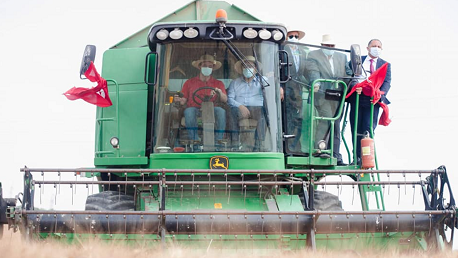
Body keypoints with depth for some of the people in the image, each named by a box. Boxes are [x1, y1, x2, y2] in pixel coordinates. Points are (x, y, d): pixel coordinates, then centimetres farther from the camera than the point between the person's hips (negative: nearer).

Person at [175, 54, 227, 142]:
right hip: (195, 109, 0)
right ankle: (194, 139, -36)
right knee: (189, 111, -36)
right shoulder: (190, 82, 18)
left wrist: (219, 93, -14)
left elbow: (225, 100, 7)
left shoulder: (218, 84, 20)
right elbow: (184, 100, 11)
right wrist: (180, 100, -13)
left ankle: (218, 140, -31)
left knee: (221, 111, -33)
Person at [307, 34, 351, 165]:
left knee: (336, 125, 5)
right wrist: (316, 83, -27)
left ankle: (336, 156, 8)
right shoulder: (313, 55, 6)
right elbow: (314, 72, -8)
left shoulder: (342, 57, 20)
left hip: (338, 97, 5)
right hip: (322, 95, -5)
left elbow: (348, 73, 14)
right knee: (326, 119, -21)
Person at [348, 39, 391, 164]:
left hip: (373, 100, -1)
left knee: (368, 129, -12)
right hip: (357, 98, 1)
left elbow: (387, 82, 3)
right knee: (356, 129, 1)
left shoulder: (385, 65, 16)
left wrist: (380, 94, -17)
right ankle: (357, 158, 7)